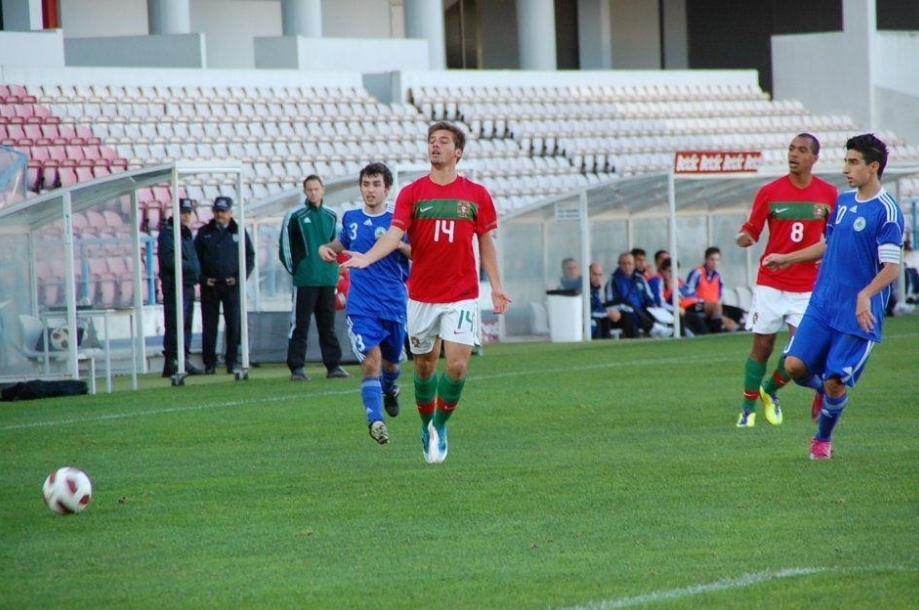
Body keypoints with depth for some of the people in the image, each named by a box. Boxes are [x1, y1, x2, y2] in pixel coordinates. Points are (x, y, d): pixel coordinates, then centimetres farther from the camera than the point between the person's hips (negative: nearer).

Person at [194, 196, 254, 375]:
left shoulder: (239, 232, 7)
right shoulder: (204, 233, 8)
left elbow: (250, 257, 8)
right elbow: (195, 258, 8)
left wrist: (240, 278, -4)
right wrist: (203, 279, -4)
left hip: (232, 285, 0)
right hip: (210, 286, 0)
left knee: (234, 324, -2)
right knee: (209, 325, 0)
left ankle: (232, 361, 5)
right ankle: (209, 363, 4)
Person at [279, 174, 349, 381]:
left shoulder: (331, 216, 10)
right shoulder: (295, 216, -3)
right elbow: (285, 246, -1)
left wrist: (333, 270, 12)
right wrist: (294, 270, -3)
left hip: (328, 280, 4)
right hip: (305, 281, -4)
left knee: (328, 325, 9)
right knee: (299, 325, -3)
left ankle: (333, 365, 13)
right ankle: (296, 368, -2)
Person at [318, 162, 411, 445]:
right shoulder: (350, 218, 8)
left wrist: (400, 245, -23)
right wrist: (326, 248, 8)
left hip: (394, 303, 0)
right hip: (361, 305, 0)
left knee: (391, 360, 17)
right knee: (370, 360, -17)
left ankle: (389, 388, 51)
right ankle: (375, 420, -19)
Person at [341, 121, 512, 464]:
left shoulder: (477, 195, 3)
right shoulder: (412, 194, 0)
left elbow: (486, 243, 10)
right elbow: (395, 234, -13)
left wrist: (496, 286, 4)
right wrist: (367, 258, -31)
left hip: (461, 296, 0)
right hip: (421, 295, 1)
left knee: (457, 366, -11)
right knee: (424, 366, 8)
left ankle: (440, 426, 9)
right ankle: (426, 426, 28)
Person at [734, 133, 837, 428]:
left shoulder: (828, 194, 2)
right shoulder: (769, 192, -2)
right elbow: (751, 230, 0)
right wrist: (744, 237, -22)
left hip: (807, 287, 1)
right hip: (770, 282, -1)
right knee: (762, 345, 1)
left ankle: (770, 391, 22)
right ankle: (748, 408, 14)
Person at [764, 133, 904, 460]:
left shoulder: (887, 211, -13)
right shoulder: (844, 201, 11)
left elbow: (891, 267, -18)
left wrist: (866, 295, -33)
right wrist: (788, 258, 27)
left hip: (858, 314, -6)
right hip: (822, 304, 6)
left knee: (835, 381, -4)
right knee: (795, 365, -6)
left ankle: (823, 440, 21)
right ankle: (821, 389, 28)